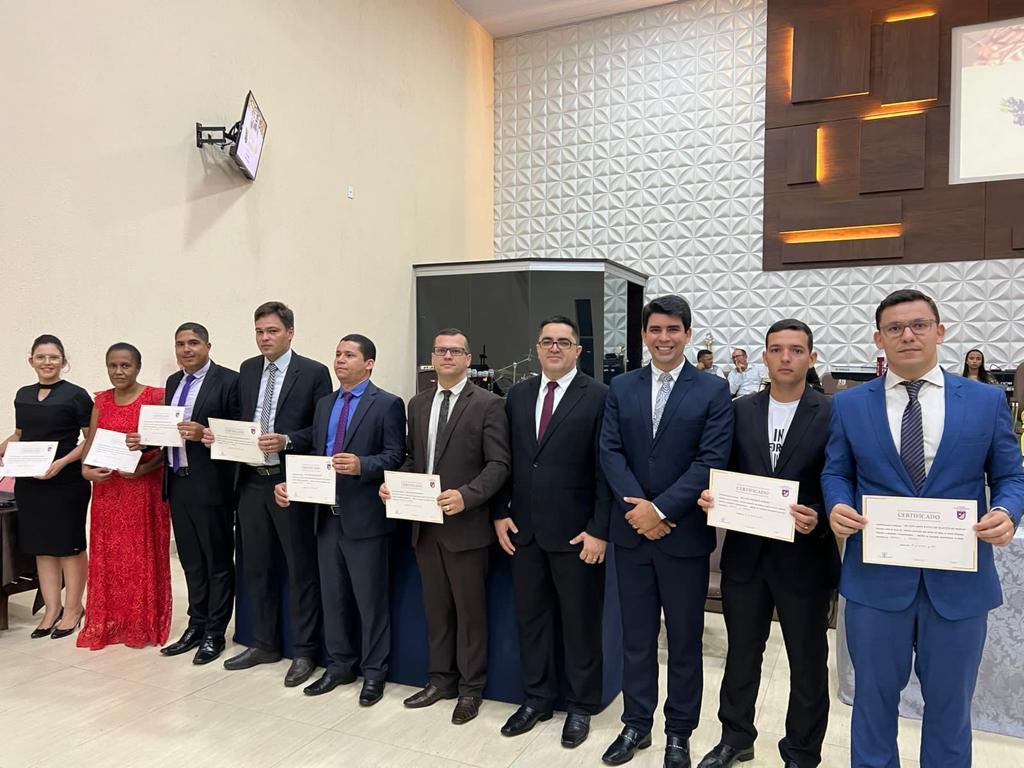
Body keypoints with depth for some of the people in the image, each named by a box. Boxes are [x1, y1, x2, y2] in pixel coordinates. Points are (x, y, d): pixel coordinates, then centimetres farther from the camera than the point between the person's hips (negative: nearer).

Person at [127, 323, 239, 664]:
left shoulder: (228, 380, -9)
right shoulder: (173, 382, 14)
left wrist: (204, 434, -26)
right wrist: (144, 439, 0)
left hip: (211, 484, -7)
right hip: (178, 483, 7)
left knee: (218, 560, 6)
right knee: (191, 560, 17)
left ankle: (214, 633, 17)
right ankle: (196, 626, 29)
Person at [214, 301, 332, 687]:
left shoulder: (313, 372, -6)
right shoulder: (247, 369, 11)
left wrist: (286, 440, -22)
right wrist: (219, 434, -4)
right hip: (251, 481, 6)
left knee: (301, 569, 4)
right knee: (256, 566, 16)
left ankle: (303, 652, 18)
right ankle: (264, 644, 32)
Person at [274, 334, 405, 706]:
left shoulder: (387, 404, -6)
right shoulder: (324, 404, 14)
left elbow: (395, 457, -12)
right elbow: (312, 455, 14)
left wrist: (361, 465, -28)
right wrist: (289, 483, -1)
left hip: (364, 516, -6)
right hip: (327, 515, 7)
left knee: (370, 599, 5)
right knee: (333, 597, 17)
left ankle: (373, 672, 21)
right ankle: (340, 665, 33)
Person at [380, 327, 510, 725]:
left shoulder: (487, 404, -7)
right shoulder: (417, 404, 11)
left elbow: (498, 464, -11)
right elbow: (412, 458, 17)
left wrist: (465, 495, -24)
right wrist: (394, 484, -2)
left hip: (466, 524, -5)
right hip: (424, 524, 5)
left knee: (470, 610, 7)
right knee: (435, 607, 16)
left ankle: (470, 688, 23)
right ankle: (440, 678, 32)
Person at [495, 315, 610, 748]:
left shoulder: (598, 397, -8)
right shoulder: (517, 396, 8)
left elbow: (606, 469, -10)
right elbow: (505, 460, 11)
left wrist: (599, 530, -13)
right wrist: (501, 513, 4)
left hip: (575, 533, -4)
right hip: (524, 530, 5)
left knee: (580, 622, 10)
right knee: (530, 617, 15)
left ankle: (581, 705, 29)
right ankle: (536, 698, 33)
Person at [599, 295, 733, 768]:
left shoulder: (713, 391, -4)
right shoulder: (621, 388, 5)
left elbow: (712, 460, -11)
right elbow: (609, 452, -1)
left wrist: (660, 508, -17)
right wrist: (637, 506, -14)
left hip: (685, 534, -2)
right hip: (631, 531, 3)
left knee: (684, 640, 12)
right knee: (636, 636, 14)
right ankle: (636, 724, 31)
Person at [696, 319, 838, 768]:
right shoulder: (740, 410, 3)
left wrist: (818, 518, -25)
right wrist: (711, 496, -13)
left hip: (804, 557, -2)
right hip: (745, 553, 3)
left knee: (807, 662, 15)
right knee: (741, 652, 18)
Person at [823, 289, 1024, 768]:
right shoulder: (849, 405, 2)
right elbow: (835, 473, 6)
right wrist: (837, 507, -14)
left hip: (958, 581, 1)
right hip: (875, 578, 0)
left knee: (949, 706, 17)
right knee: (874, 699, 15)